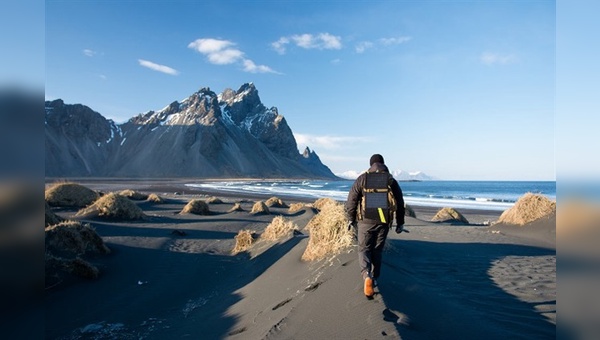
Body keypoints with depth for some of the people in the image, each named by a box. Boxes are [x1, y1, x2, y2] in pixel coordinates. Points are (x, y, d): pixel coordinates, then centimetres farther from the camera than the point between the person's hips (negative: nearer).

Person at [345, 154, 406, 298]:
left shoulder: (362, 179, -2)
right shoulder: (391, 180, 2)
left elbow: (351, 201, -1)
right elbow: (400, 203, 5)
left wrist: (351, 219, 12)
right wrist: (400, 223, 15)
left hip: (365, 221, -2)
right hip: (383, 222, 2)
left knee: (364, 249, 8)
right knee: (377, 250, 17)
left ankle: (366, 276, -16)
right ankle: (374, 279, 25)